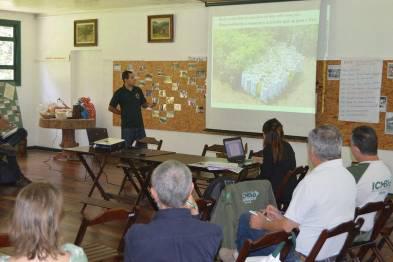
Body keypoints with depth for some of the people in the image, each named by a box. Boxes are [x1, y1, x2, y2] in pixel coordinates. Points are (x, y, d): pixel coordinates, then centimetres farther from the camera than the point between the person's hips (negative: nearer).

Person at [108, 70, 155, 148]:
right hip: (127, 126, -4)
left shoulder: (138, 90, 5)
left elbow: (143, 104, 14)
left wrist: (149, 105, -7)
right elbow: (111, 108, -2)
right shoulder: (119, 92, -8)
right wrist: (122, 113, -2)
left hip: (139, 125, 4)